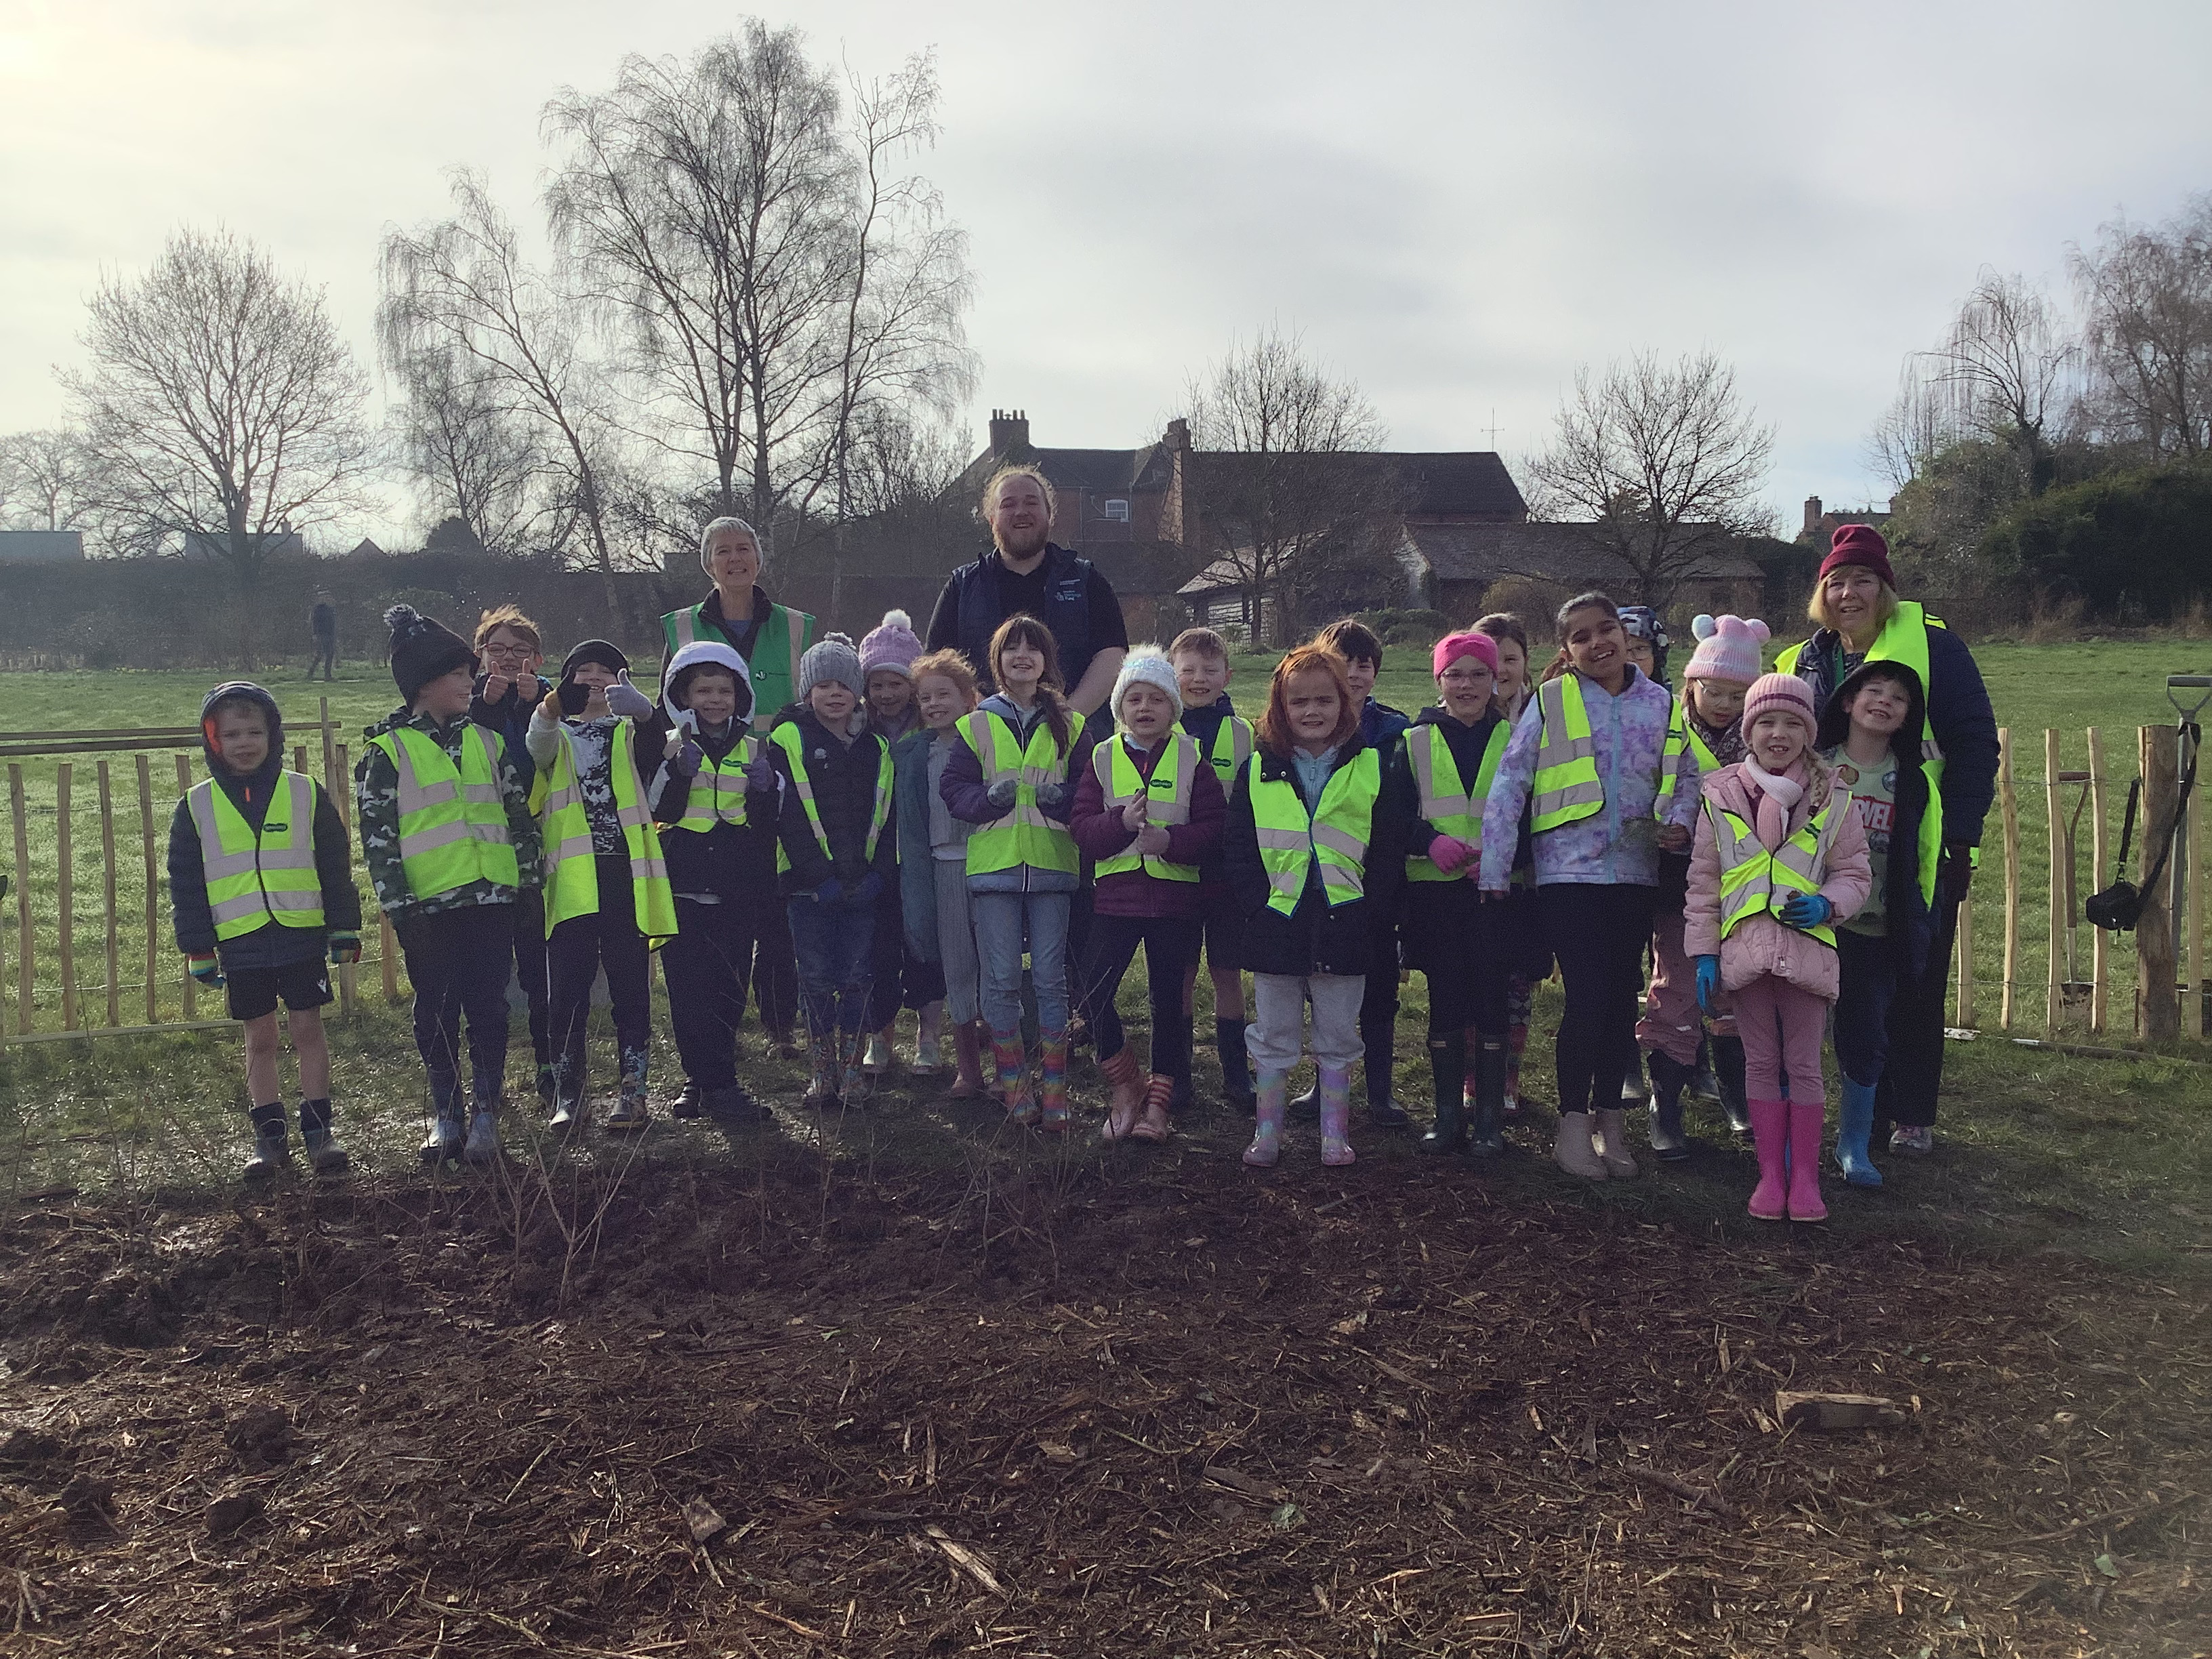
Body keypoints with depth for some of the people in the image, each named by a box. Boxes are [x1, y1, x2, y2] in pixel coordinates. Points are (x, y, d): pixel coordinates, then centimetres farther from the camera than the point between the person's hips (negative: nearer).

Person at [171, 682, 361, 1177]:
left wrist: (344, 930, 3)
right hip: (240, 941, 1)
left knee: (309, 1028, 3)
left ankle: (318, 1130, 11)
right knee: (259, 1038, 9)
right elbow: (185, 885, 7)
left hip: (302, 934, -1)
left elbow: (335, 867, 5)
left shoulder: (305, 793, 2)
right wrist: (198, 950, 4)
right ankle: (271, 1135, 18)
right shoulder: (197, 806, 4)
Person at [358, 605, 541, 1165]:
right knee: (437, 1010, 7)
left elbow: (519, 810, 14)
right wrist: (396, 903, -9)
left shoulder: (486, 741, 11)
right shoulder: (388, 751, 0)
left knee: (488, 1007, 3)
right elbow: (377, 834, -3)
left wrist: (530, 877, 8)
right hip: (429, 905, -2)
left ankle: (485, 1114, 10)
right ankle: (445, 1115, 18)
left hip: (492, 898, 3)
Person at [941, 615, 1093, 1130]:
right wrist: (988, 798, -14)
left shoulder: (1069, 724, 9)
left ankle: (1054, 1087, 8)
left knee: (1050, 977, 1)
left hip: (1052, 865, 0)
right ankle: (1013, 1082, 13)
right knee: (1001, 979, 1)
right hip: (993, 864, 0)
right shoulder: (978, 724, 7)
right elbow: (952, 787, 4)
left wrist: (1062, 797, -13)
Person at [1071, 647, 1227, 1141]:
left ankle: (1157, 1102, 18)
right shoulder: (1103, 758, 5)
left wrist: (1170, 840, -20)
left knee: (1169, 998, 6)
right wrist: (1123, 823, -20)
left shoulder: (1191, 758, 2)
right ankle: (1125, 1089, 11)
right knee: (1092, 991, -8)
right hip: (1116, 895, 1)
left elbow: (1214, 825, -4)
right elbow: (1081, 827, -2)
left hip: (1176, 897, -1)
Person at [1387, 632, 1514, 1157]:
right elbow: (1394, 817, 5)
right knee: (1445, 1001, 5)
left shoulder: (1514, 740, 7)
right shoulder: (1414, 742, 8)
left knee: (1491, 1000, 1)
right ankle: (1448, 1115, 13)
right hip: (1435, 891, 1)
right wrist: (1431, 842, -14)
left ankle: (1490, 1118, 10)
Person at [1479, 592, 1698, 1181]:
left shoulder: (1661, 705, 7)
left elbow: (1686, 775, 16)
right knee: (1586, 996, -6)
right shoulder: (1551, 702, -4)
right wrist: (1494, 869, -9)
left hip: (1635, 873, 4)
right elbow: (1510, 784, -5)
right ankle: (1573, 1123, 9)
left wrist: (1679, 822, -5)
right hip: (1569, 871, -4)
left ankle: (1609, 1116, 26)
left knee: (1622, 995, 11)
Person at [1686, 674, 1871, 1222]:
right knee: (1761, 1062, 8)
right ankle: (1771, 1174, 16)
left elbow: (1854, 872, 9)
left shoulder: (1831, 799, 3)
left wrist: (1826, 904, -12)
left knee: (1803, 1064, 4)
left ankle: (1805, 1176, 13)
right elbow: (1703, 880, 5)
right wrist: (1703, 952, 1)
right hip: (1745, 946, 1)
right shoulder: (1721, 796, 3)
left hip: (1806, 946, -1)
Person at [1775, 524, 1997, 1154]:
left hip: (1920, 849, -4)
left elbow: (1974, 742, -9)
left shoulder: (1931, 645, -7)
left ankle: (1914, 1117, 14)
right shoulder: (1806, 663, 9)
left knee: (1916, 986, 3)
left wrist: (1960, 836, -14)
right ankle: (1865, 1108, 20)